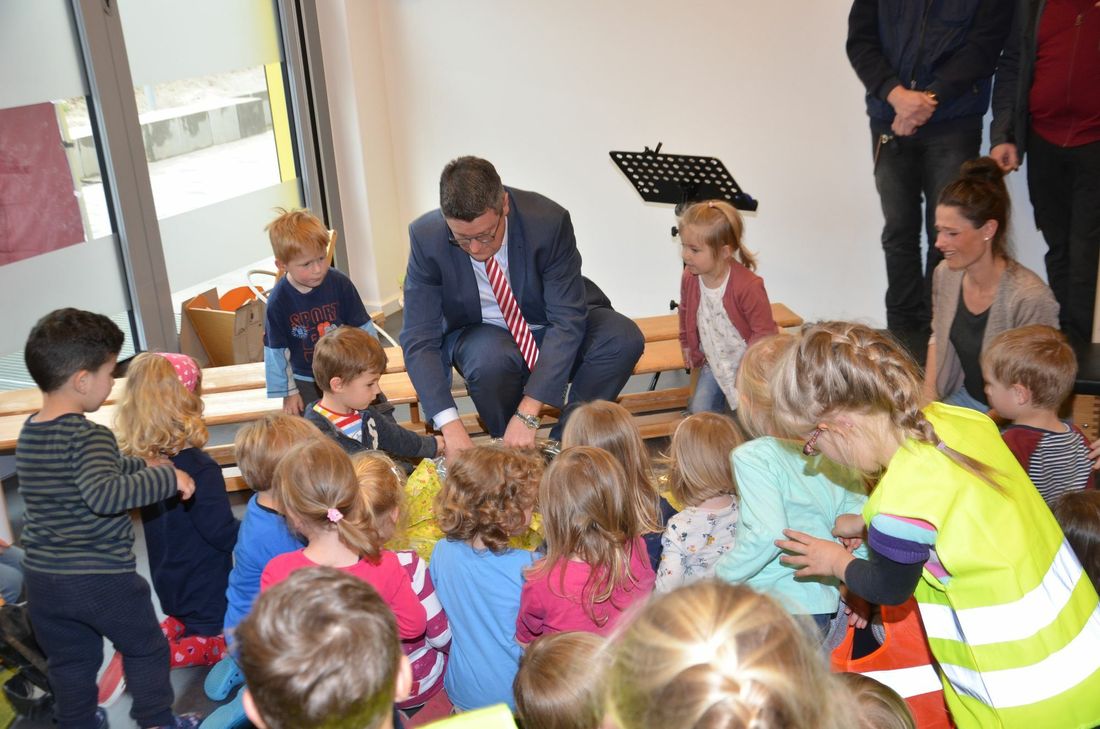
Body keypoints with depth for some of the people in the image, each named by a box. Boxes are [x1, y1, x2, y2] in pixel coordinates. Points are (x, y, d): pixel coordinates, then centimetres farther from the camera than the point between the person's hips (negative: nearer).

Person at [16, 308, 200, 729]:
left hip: (41, 579, 7)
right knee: (146, 650, 16)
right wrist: (166, 477, -31)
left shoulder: (28, 433, 5)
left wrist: (143, 466, 21)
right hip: (102, 579, -7)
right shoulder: (88, 436, -22)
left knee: (69, 662, 23)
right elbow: (103, 494, -38)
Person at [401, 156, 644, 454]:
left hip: (550, 328, 1)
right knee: (491, 358, -37)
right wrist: (450, 425, -38)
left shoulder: (548, 220, -28)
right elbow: (419, 340, -24)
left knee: (624, 338, -27)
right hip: (479, 333, -1)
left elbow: (568, 321, -29)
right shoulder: (426, 237, -24)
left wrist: (527, 414, -37)